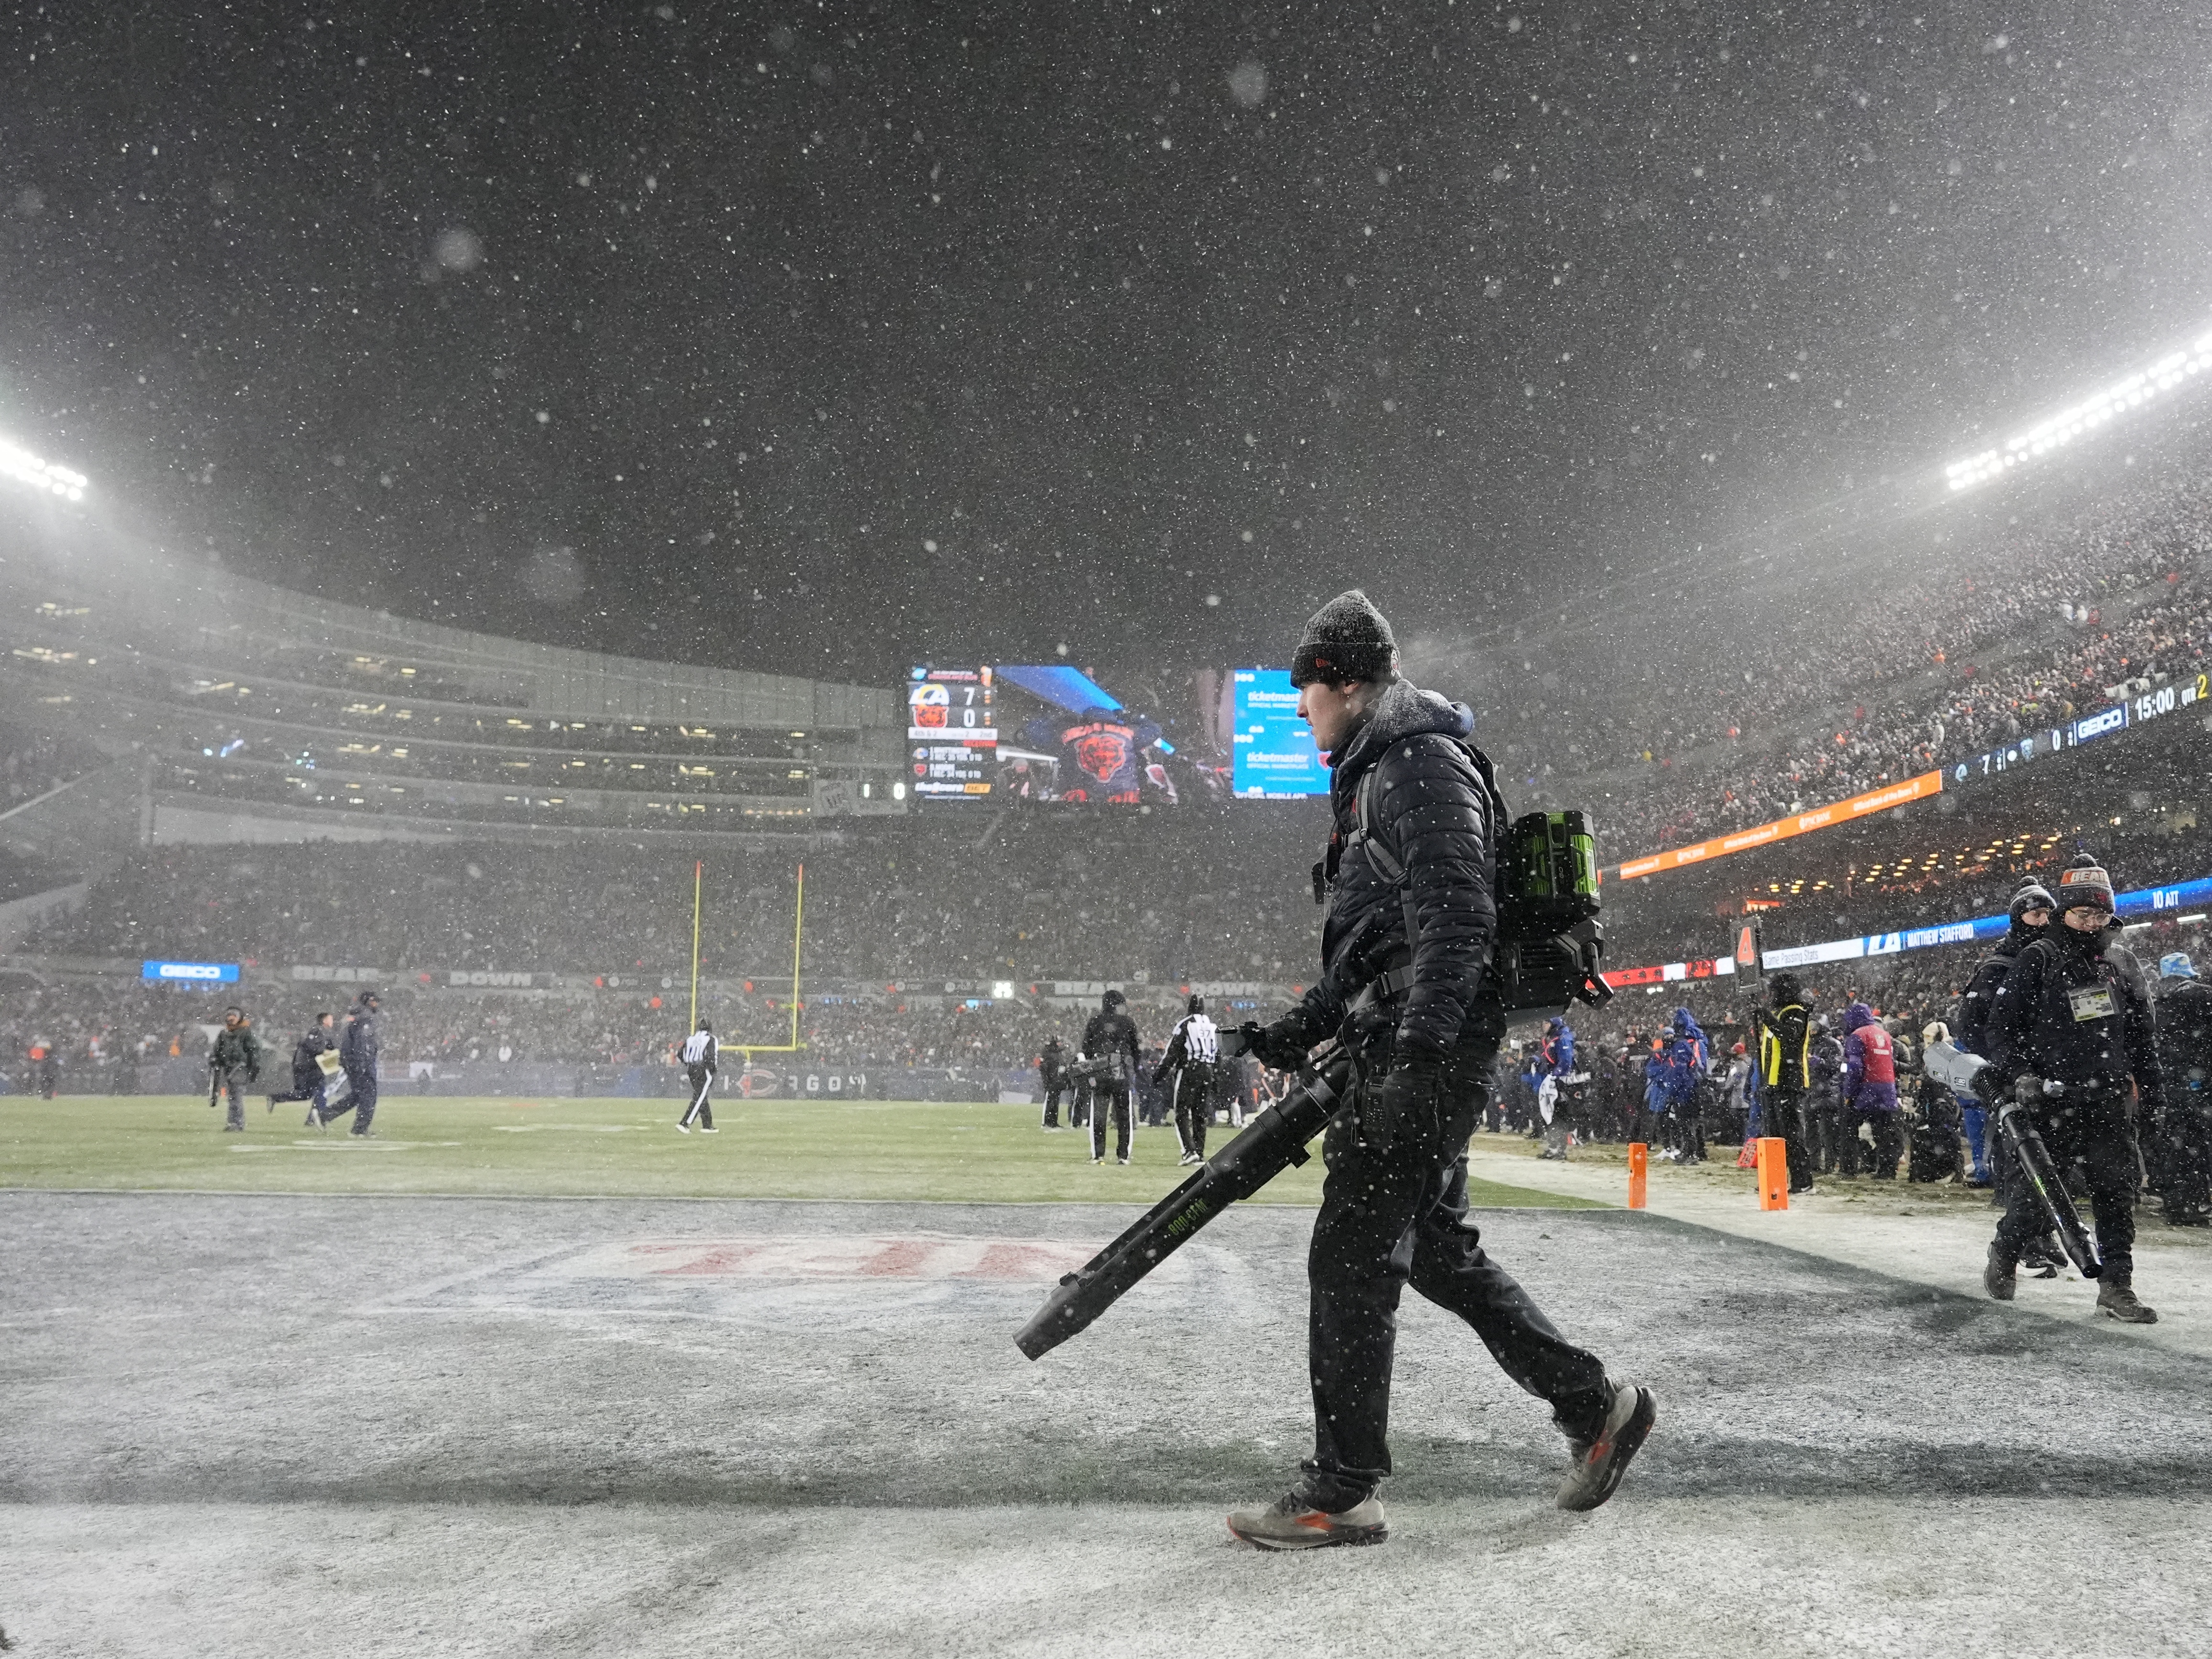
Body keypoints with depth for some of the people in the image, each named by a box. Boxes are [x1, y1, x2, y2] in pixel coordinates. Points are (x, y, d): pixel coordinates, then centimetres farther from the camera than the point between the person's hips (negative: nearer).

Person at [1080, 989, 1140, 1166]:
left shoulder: (1094, 1021, 3)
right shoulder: (1128, 1023, 1)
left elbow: (1086, 1049, 4)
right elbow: (1135, 1049, 5)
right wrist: (1134, 1072, 13)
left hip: (1099, 1074, 1)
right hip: (1122, 1075, 0)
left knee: (1098, 1114, 4)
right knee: (1123, 1115, 7)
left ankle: (1098, 1155, 2)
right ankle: (1123, 1155, 7)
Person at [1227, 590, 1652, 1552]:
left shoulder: (1423, 766, -11)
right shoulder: (1374, 779, 23)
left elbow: (1455, 918, -22)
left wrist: (1417, 1055, -28)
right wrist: (1305, 1029, 19)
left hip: (1428, 1049, -11)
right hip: (1399, 1048, 11)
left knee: (1350, 1258, -6)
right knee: (1436, 1248, 15)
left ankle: (1343, 1492, 3)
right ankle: (1595, 1406, 25)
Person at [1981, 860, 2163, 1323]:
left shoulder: (2121, 964, 13)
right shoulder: (2039, 961, -3)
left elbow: (2143, 1034, 19)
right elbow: (2001, 1020, -3)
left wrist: (2153, 1092, 15)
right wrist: (2018, 1073, -13)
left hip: (2108, 1104, 5)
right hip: (2052, 1105, -4)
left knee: (2117, 1193, 1)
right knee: (2039, 1193, 1)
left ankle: (2116, 1286, 8)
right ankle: (2003, 1257, 23)